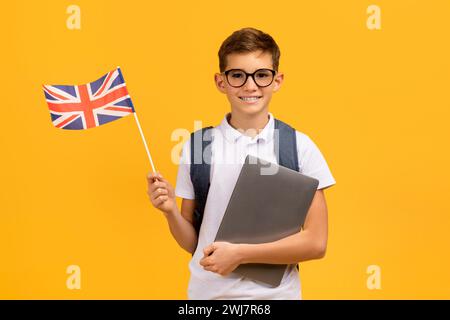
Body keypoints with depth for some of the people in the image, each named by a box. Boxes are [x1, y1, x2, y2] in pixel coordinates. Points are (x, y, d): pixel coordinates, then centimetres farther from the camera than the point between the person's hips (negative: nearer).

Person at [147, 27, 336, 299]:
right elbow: (192, 243, 2)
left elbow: (316, 243, -9)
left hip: (276, 292, -1)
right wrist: (171, 211, -16)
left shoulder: (300, 147, -7)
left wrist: (240, 253, -15)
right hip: (209, 291, 1)